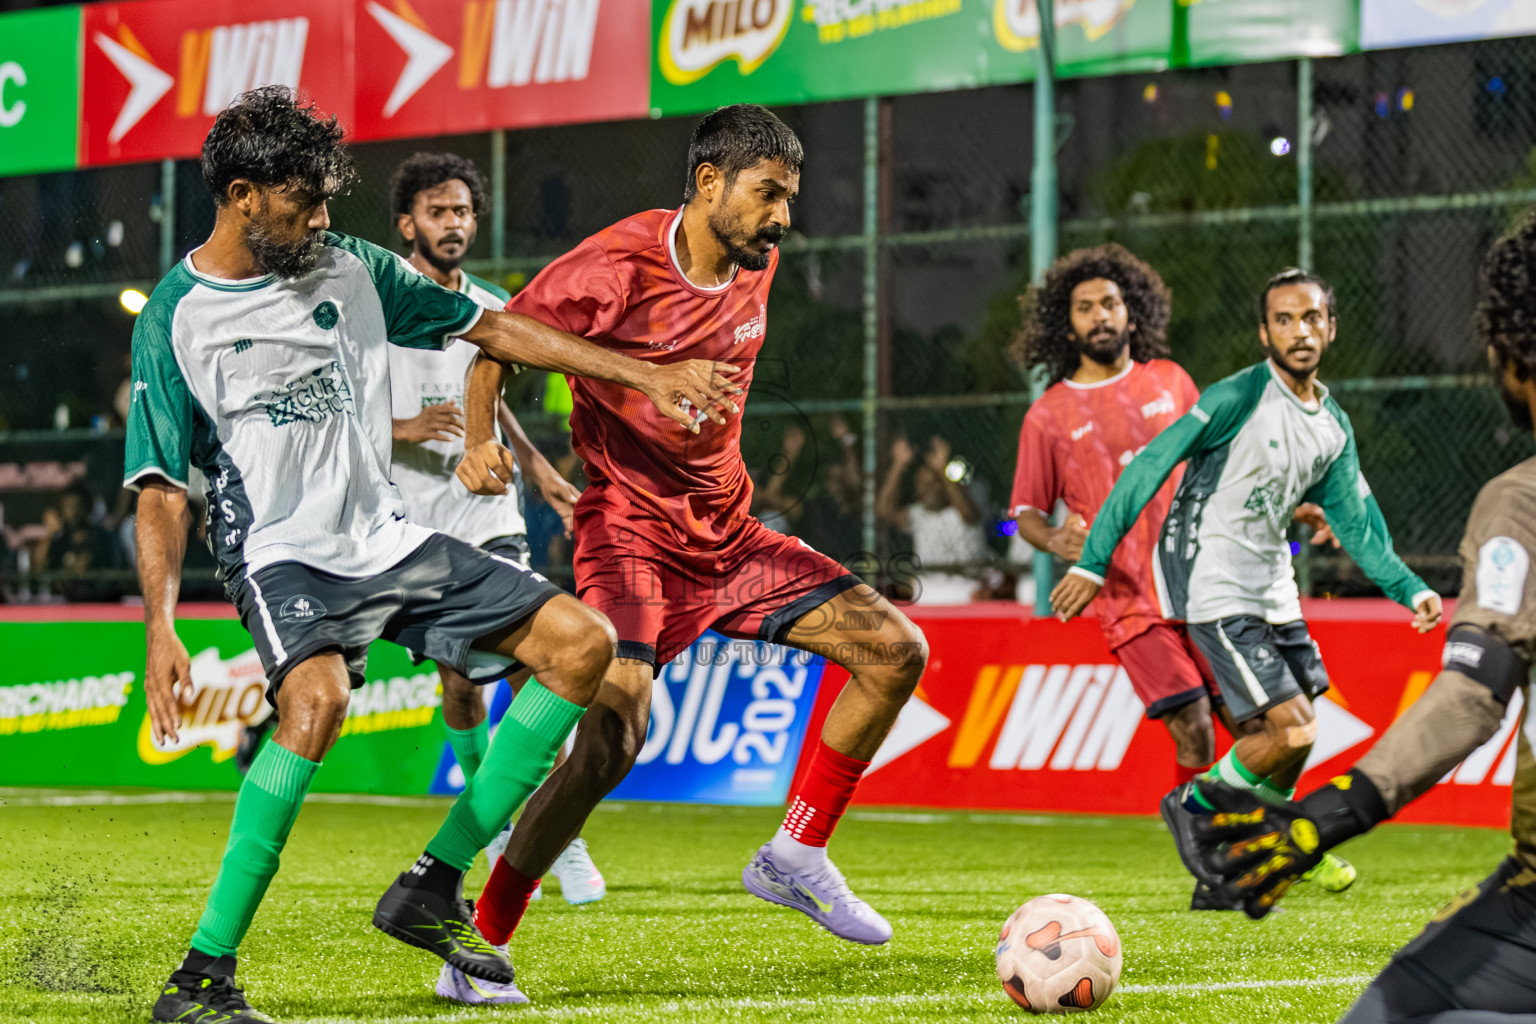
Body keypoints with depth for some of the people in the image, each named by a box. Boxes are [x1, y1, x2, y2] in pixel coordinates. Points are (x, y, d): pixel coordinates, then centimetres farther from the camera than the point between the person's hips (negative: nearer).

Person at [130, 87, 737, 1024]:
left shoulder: (351, 270, 5)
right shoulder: (175, 320, -8)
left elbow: (490, 328, 13)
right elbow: (161, 490, -9)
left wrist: (647, 376, 10)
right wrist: (159, 627, -23)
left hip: (387, 541, 7)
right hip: (280, 558, -6)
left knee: (583, 643, -2)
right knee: (317, 699, -36)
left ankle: (433, 888, 0)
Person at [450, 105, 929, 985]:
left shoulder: (756, 267, 5)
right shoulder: (618, 266, -16)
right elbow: (495, 345, -9)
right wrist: (481, 443, -23)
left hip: (730, 538, 8)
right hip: (632, 539, -8)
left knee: (897, 650, -2)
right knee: (613, 733, -26)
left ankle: (795, 860, 8)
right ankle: (480, 946, -13)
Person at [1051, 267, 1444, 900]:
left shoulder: (1335, 427, 7)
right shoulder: (1239, 397, -16)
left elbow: (1354, 520, 14)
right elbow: (1149, 468, -16)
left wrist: (1409, 587, -1)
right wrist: (1093, 561, -19)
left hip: (1272, 583, 8)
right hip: (1212, 584, -8)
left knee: (1294, 727, 15)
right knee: (1291, 729, -14)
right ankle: (1197, 806, 10)